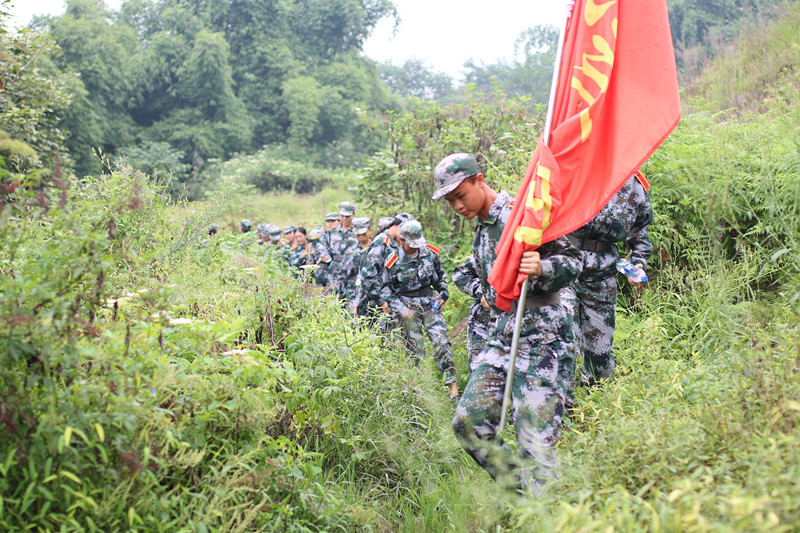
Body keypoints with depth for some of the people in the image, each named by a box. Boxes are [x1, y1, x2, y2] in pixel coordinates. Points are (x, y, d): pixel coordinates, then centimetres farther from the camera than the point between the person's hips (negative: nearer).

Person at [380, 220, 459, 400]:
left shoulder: (430, 253, 1)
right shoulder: (393, 262, -8)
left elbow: (441, 276, 17)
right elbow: (386, 290, -1)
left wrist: (443, 294, 3)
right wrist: (402, 310, -9)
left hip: (430, 303, 2)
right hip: (407, 306, -2)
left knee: (441, 341, -10)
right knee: (416, 350, -2)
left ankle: (453, 385, -9)